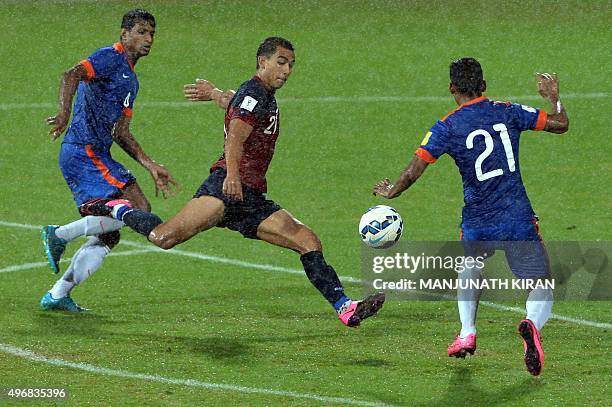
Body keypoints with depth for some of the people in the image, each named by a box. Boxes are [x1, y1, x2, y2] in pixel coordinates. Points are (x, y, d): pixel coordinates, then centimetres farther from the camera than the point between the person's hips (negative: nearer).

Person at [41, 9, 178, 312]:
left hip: (97, 156, 10)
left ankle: (58, 295, 9)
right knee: (138, 206, -19)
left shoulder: (130, 79, 24)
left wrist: (151, 167, 21)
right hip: (84, 150, -10)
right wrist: (65, 111, -41)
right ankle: (60, 234, -13)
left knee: (108, 235, 7)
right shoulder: (111, 58, -5)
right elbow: (72, 76, -23)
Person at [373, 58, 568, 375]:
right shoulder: (508, 113, 2)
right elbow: (560, 124, 8)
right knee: (541, 287, 3)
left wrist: (391, 192, 10)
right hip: (519, 221, -1)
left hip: (477, 225, 1)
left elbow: (413, 172, -9)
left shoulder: (446, 128, -4)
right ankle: (533, 324, -31)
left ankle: (467, 333, 18)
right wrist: (554, 97, 28)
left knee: (470, 271, 33)